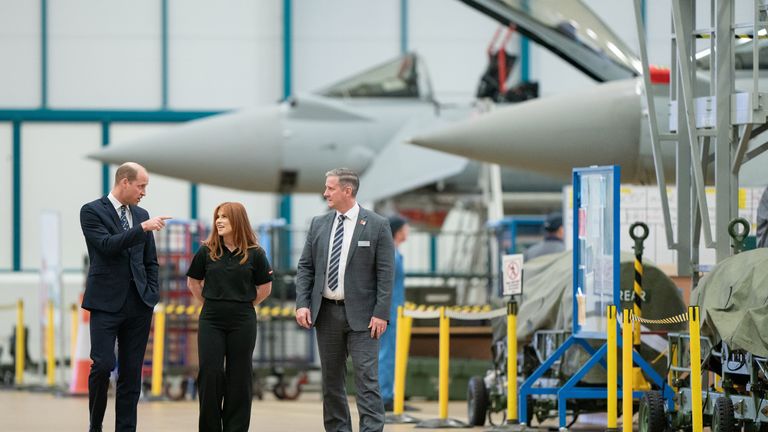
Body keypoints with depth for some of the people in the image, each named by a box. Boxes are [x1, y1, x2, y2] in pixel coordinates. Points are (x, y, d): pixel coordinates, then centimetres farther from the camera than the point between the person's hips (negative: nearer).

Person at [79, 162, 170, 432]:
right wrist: (143, 228, -22)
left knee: (131, 372, 3)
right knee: (103, 365, -14)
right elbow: (108, 245, -18)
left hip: (139, 304, 5)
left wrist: (151, 295, 8)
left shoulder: (141, 215, 14)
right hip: (106, 302, -5)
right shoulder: (92, 211, -3)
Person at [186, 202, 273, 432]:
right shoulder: (207, 252, 2)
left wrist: (243, 305, 7)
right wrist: (211, 304, 10)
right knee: (210, 374, -3)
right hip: (211, 321, 1)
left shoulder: (254, 254, -2)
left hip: (242, 322, -1)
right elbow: (193, 282, 14)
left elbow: (265, 287, 8)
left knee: (239, 377, 3)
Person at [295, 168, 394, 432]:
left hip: (361, 315, -5)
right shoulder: (318, 224, 8)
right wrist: (302, 303, -3)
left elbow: (385, 274, -6)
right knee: (331, 379, 9)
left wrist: (381, 313, -13)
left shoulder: (377, 226, -4)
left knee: (367, 379, -9)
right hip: (326, 311, 5)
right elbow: (305, 267, 9)